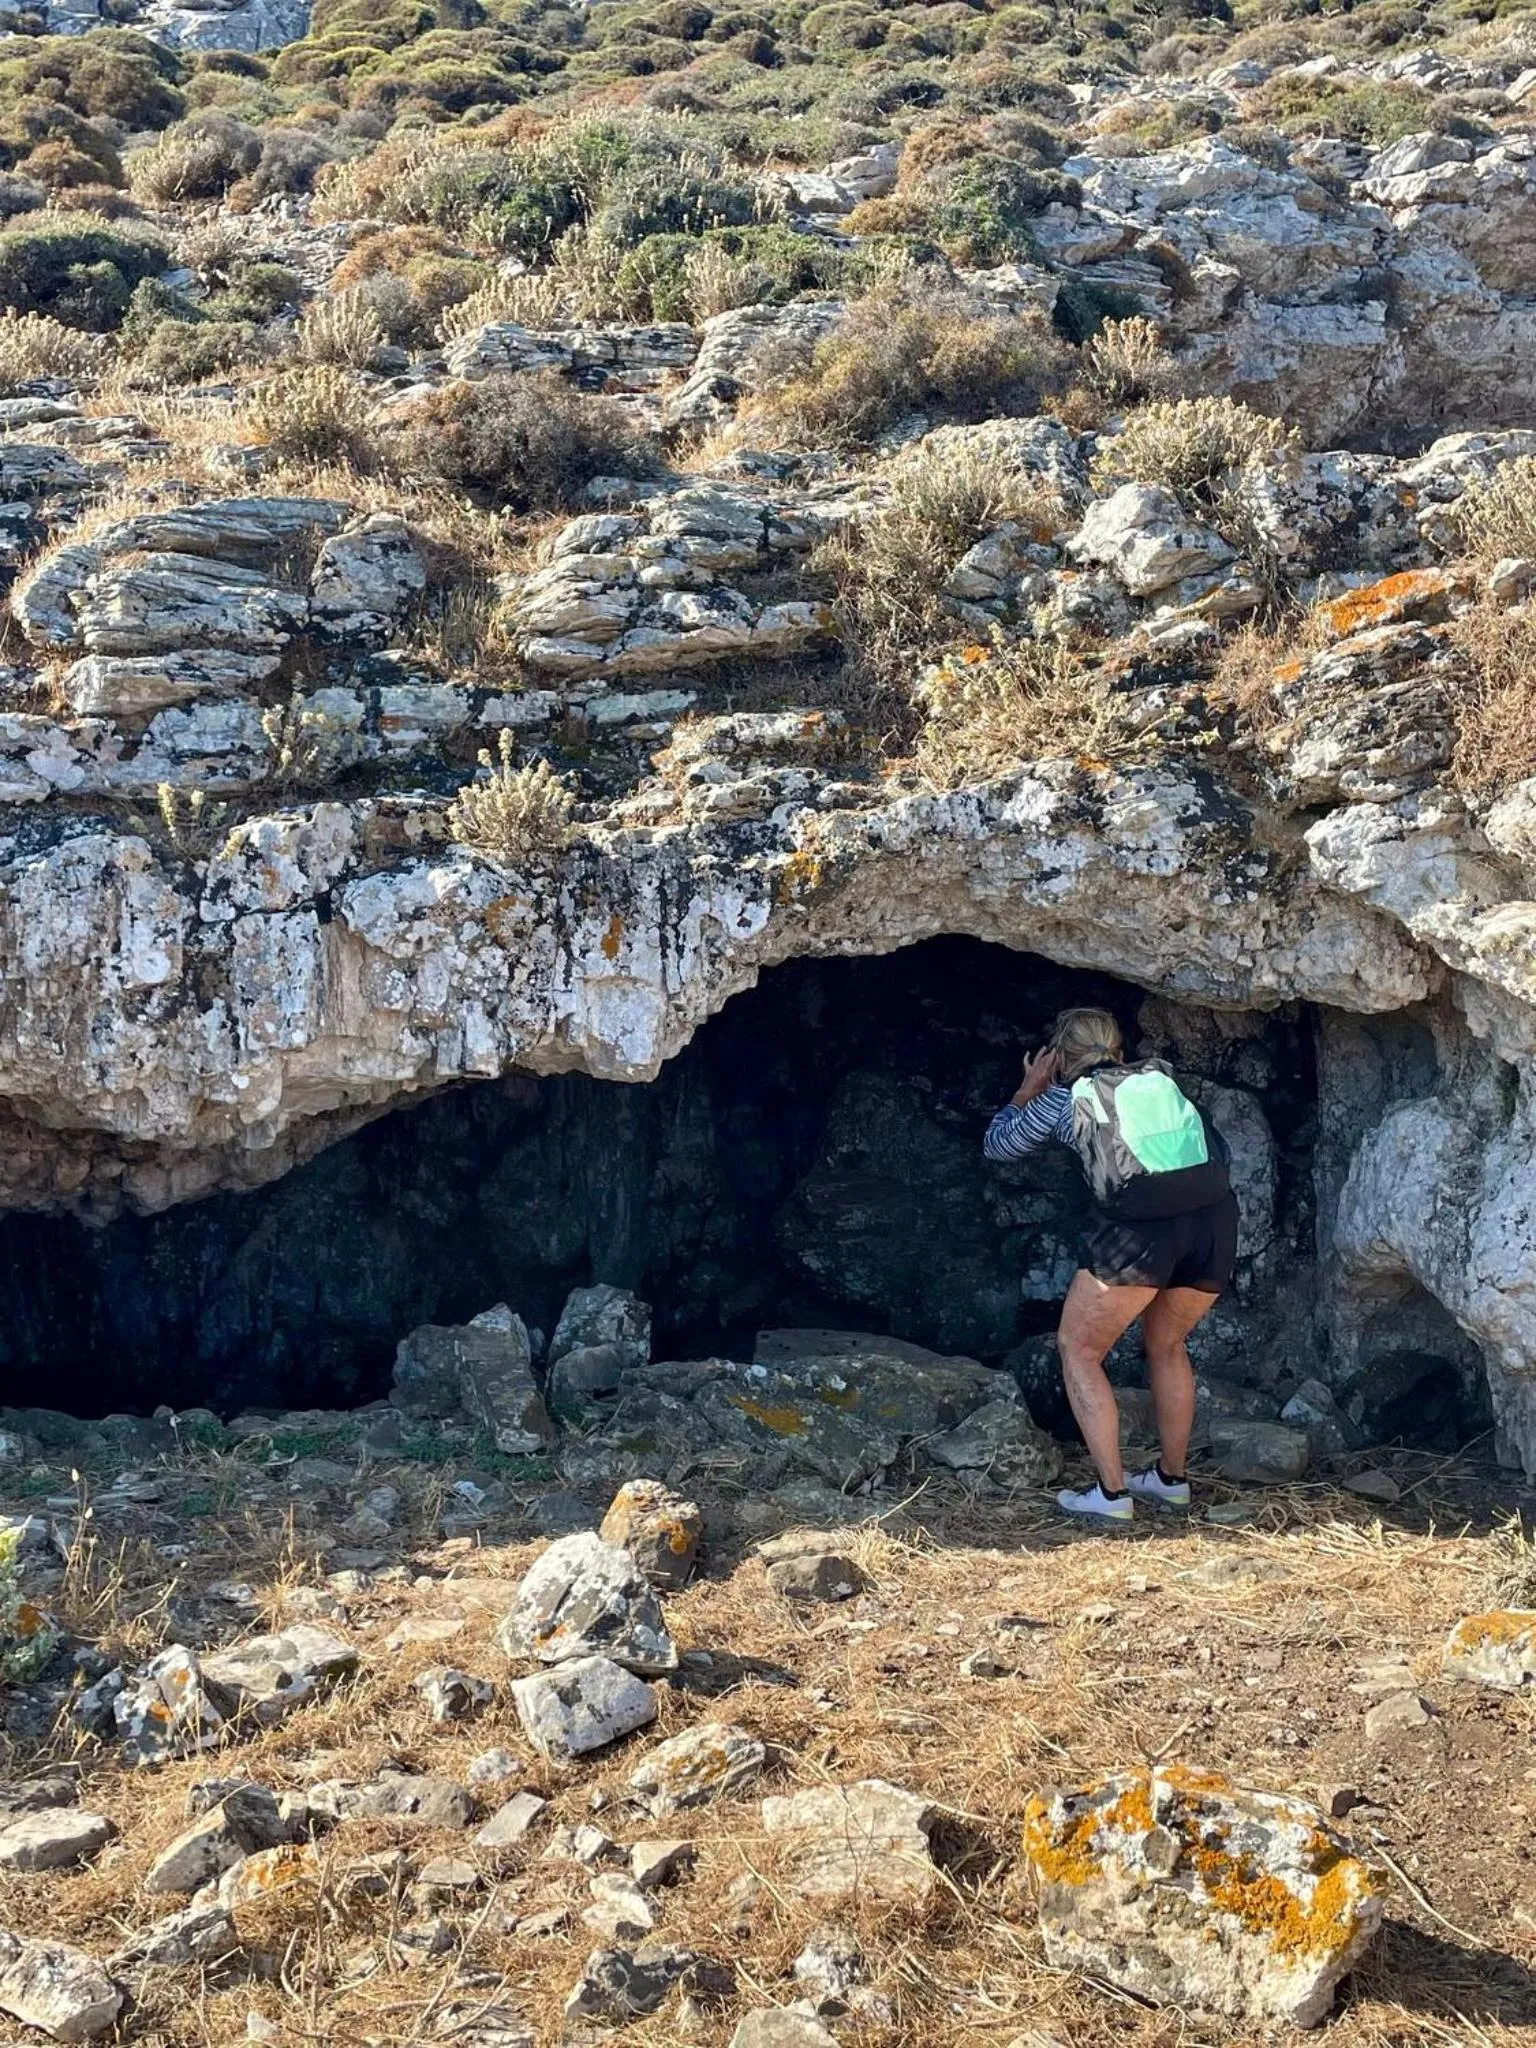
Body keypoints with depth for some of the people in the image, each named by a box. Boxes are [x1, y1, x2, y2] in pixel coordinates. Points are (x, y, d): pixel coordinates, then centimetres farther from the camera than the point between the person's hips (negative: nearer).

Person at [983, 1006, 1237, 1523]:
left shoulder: (1066, 1099, 14)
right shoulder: (1161, 1079, 24)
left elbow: (996, 1143, 29)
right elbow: (1220, 1150, 28)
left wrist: (1029, 1091, 40)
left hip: (1139, 1228, -5)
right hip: (1217, 1221, 5)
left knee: (1078, 1349, 14)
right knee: (1166, 1345, 28)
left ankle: (1112, 1492, 8)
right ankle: (1172, 1477, 36)